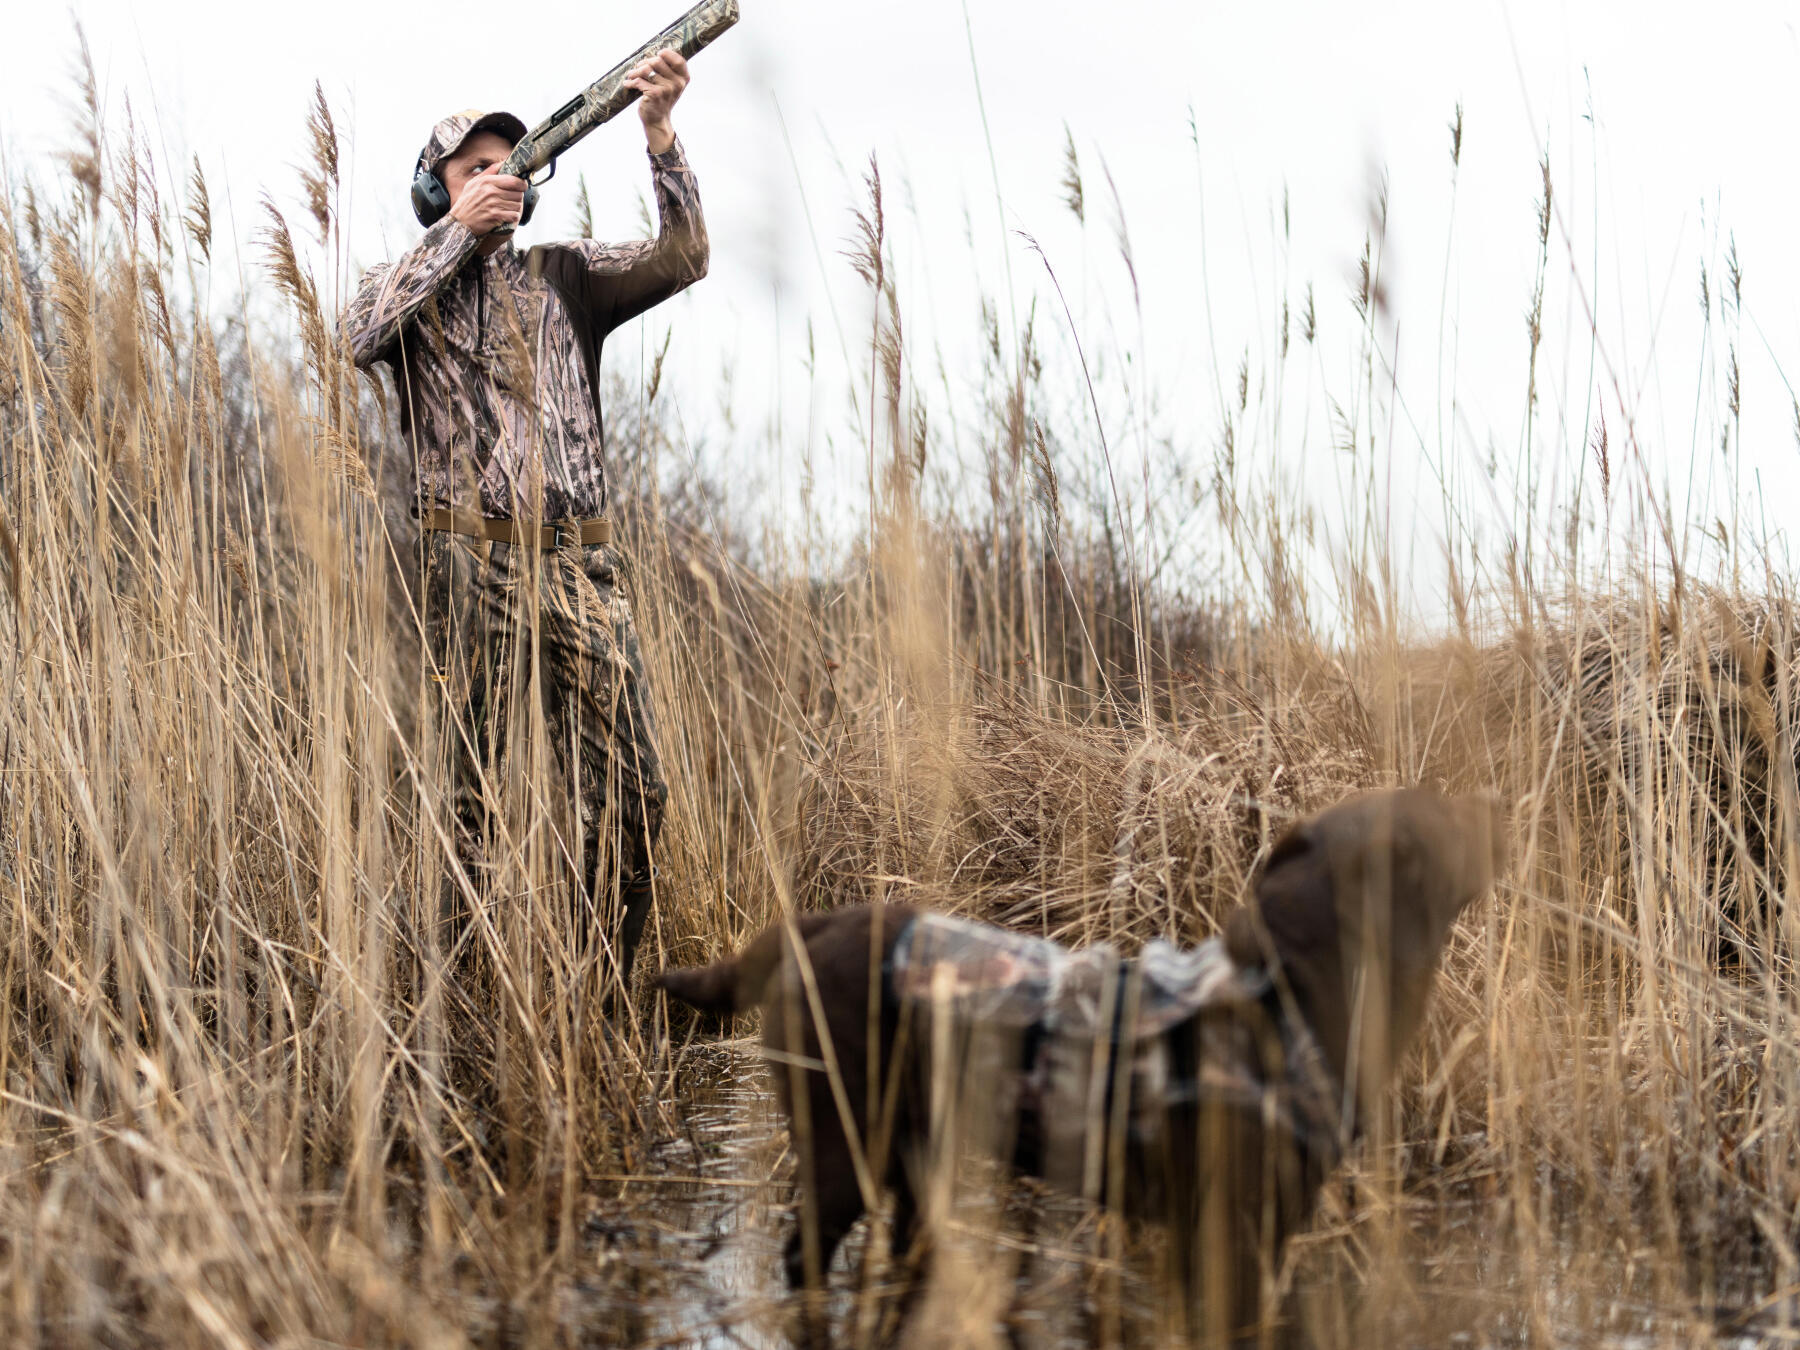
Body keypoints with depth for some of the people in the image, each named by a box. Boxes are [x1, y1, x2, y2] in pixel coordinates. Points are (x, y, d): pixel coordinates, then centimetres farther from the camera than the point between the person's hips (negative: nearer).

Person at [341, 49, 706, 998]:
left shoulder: (563, 276, 18)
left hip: (579, 562, 3)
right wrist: (457, 232, -11)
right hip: (470, 560, -3)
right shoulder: (409, 282, 11)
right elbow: (361, 337, -12)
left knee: (629, 792, 0)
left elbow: (683, 260, 4)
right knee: (462, 794, -1)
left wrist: (658, 133, -9)